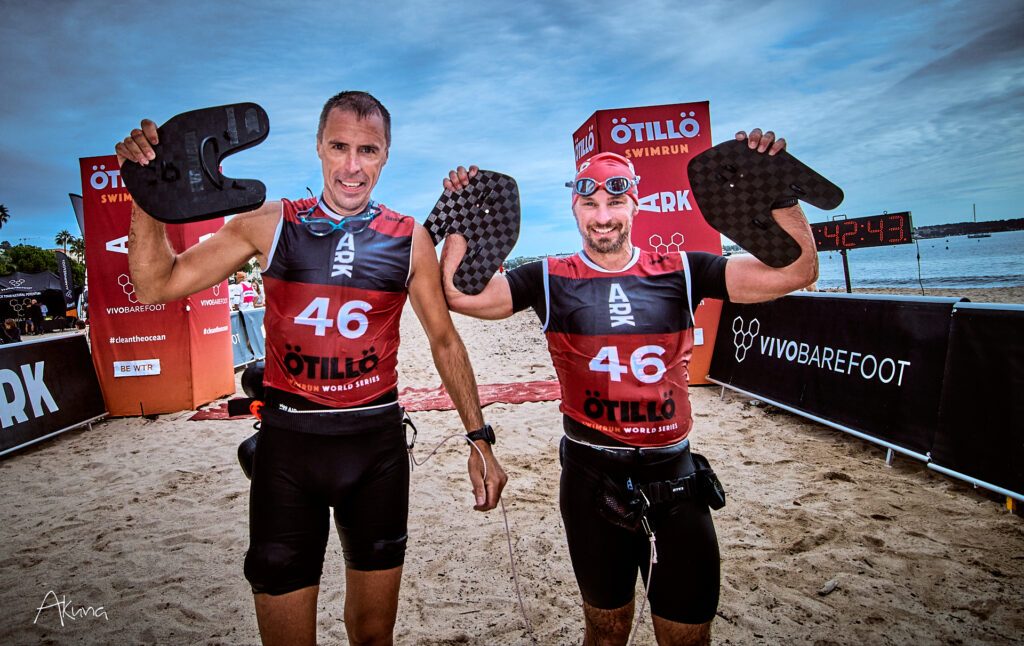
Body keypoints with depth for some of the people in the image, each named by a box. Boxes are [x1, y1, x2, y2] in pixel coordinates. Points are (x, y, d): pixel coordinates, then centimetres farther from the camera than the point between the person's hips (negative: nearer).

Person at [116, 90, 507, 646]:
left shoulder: (409, 240, 2)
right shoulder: (270, 225, 0)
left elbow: (444, 341, 8)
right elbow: (155, 285, 1)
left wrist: (479, 437, 5)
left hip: (377, 445, 1)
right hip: (288, 442, -1)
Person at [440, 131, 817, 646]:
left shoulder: (680, 272, 1)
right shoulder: (550, 279, 0)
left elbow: (795, 272, -4)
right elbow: (459, 295, -7)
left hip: (674, 474, 1)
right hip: (592, 477, 0)